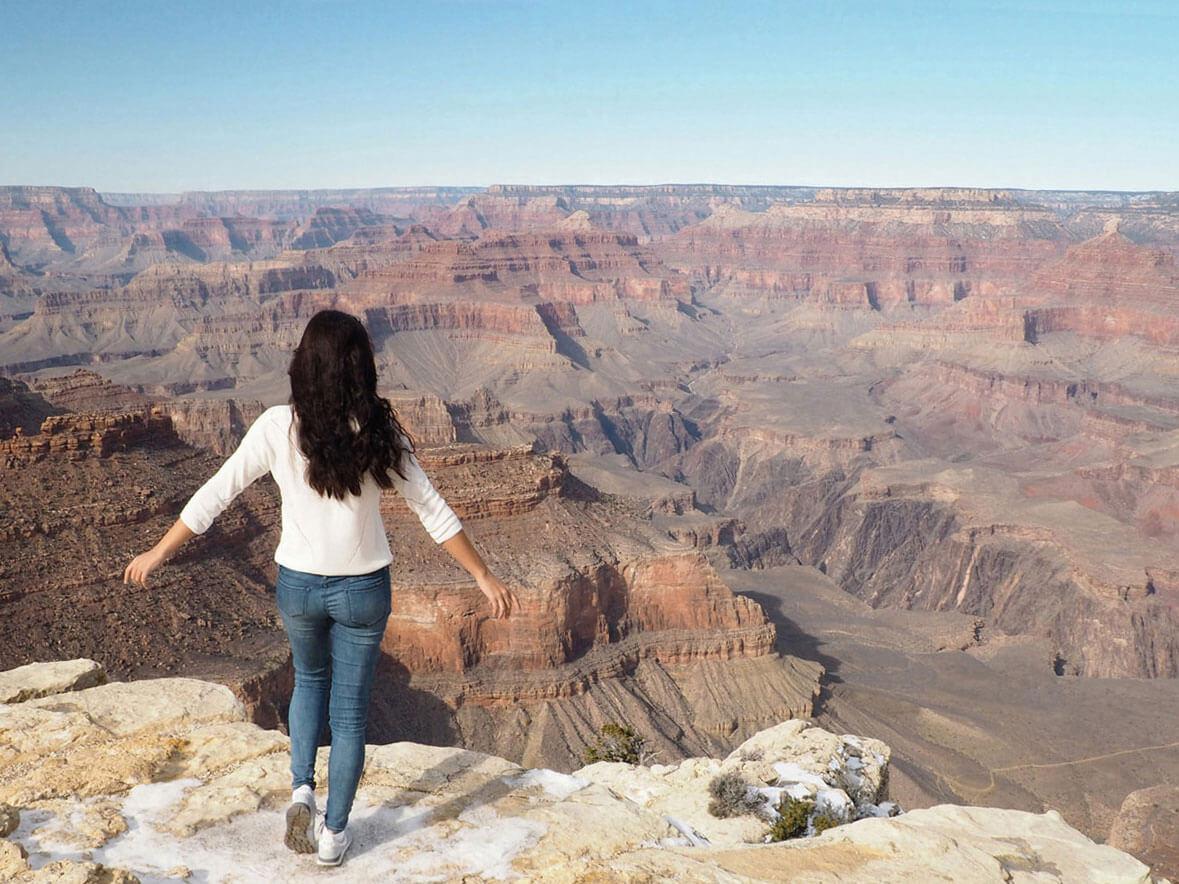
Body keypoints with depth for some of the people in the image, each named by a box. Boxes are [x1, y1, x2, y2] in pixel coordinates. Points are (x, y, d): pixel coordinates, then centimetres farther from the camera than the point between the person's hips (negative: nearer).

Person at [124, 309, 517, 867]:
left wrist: (157, 553, 6)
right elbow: (431, 511, -10)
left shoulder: (278, 427, -14)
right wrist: (484, 577, 0)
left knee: (310, 678, 30)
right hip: (363, 589, -1)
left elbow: (214, 495, -7)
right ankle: (333, 833, 25)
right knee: (350, 710, 15)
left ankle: (301, 789, 17)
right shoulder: (379, 432, -14)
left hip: (298, 585, 1)